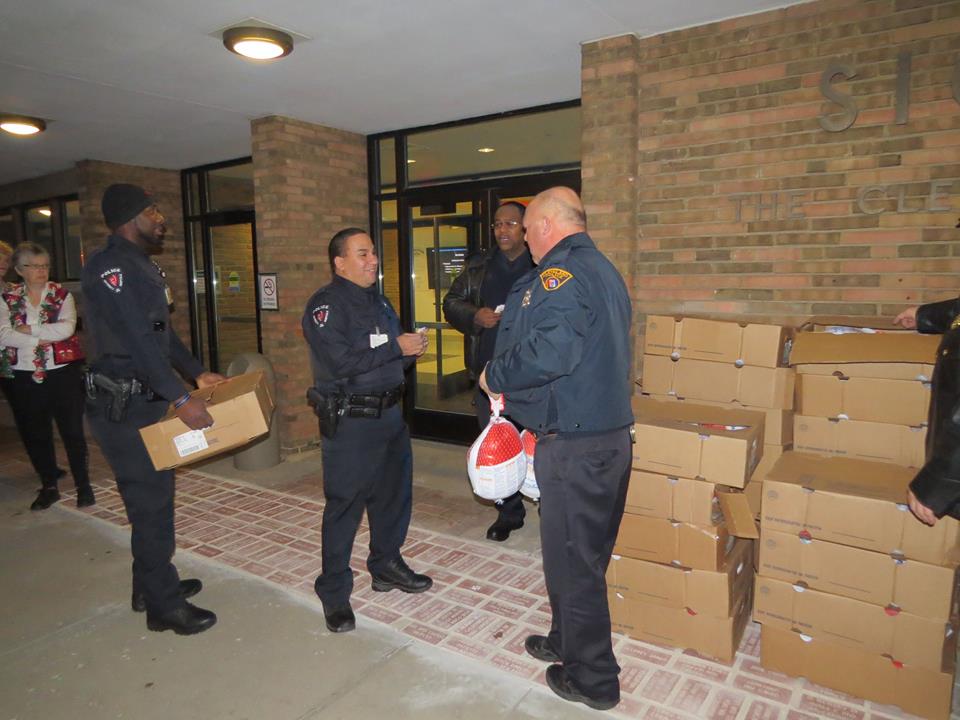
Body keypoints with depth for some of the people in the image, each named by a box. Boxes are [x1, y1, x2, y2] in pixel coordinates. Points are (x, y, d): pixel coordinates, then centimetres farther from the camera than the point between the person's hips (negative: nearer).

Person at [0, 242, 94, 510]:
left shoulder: (62, 294, 1)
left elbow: (67, 328, -15)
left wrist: (28, 330, -14)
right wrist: (40, 339, -17)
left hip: (63, 372, -2)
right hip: (22, 376, 2)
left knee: (72, 431, 3)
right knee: (34, 433, 11)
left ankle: (83, 485, 15)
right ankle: (49, 485, 26)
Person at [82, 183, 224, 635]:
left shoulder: (142, 266, 15)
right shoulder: (108, 265, -17)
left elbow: (163, 331, 20)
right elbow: (136, 339, -27)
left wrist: (197, 373, 15)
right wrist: (181, 399, -31)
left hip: (147, 401, 10)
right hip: (121, 408, -10)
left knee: (154, 495, 17)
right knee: (151, 501, -3)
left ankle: (152, 586, 33)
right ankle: (163, 606, 11)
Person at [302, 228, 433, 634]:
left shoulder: (379, 301, 15)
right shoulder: (326, 304, -11)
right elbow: (340, 361, -25)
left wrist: (412, 351, -1)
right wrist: (396, 347, -20)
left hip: (389, 415, 8)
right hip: (349, 421, -8)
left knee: (393, 495, 17)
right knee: (343, 506, 0)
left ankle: (386, 565, 37)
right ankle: (334, 593, 14)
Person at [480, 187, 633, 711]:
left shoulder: (559, 273, -17)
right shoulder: (603, 270, 15)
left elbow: (551, 350, -32)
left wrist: (495, 377, -14)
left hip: (574, 445, -10)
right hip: (612, 434, 10)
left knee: (572, 560, 6)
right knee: (585, 554, 23)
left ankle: (593, 679, 24)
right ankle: (568, 643, 42)